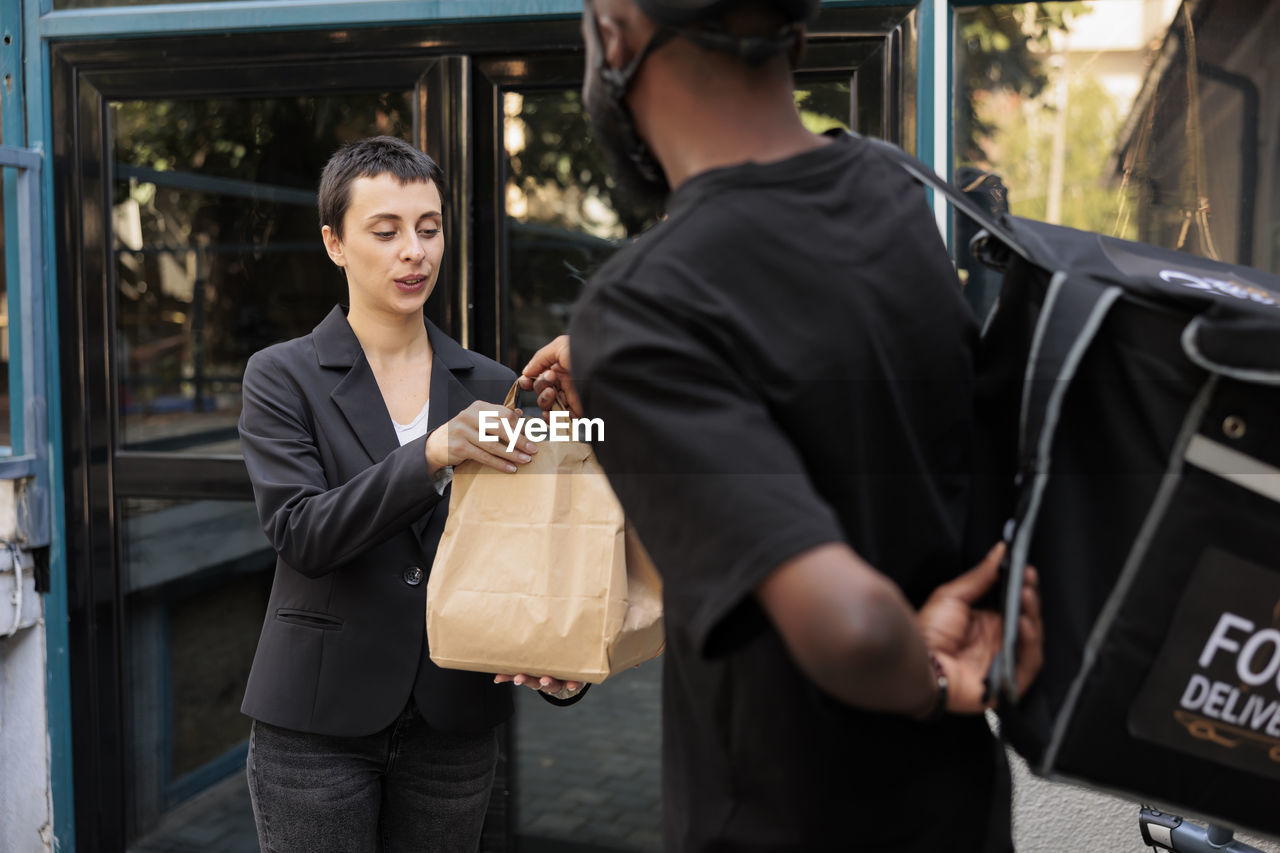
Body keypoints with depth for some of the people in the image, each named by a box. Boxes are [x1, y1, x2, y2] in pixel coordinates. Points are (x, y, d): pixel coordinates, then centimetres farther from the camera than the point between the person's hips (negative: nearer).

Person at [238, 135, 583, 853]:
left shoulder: (490, 386, 6)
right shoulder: (282, 377, -2)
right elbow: (300, 535, -15)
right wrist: (433, 453, -27)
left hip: (455, 722, 3)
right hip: (319, 724, -2)